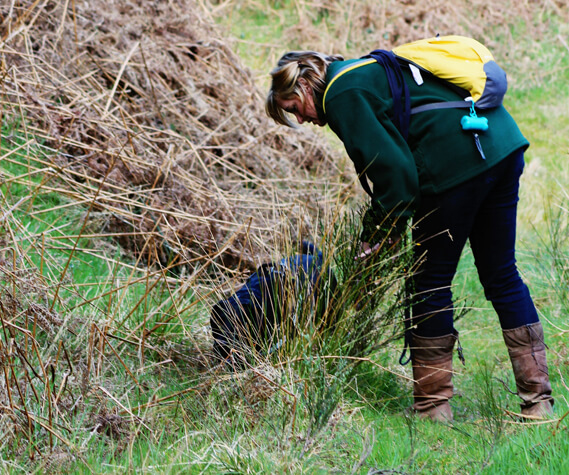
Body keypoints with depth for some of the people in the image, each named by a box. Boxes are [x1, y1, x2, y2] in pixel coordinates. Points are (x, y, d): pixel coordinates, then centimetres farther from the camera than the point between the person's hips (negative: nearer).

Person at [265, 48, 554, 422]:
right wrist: (376, 233, 19)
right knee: (501, 275, 14)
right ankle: (538, 399, 17)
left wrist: (377, 239, -2)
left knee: (432, 282, 3)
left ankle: (433, 407, 11)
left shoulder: (342, 95, -4)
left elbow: (394, 170, -11)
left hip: (459, 162, -10)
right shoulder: (365, 74, 25)